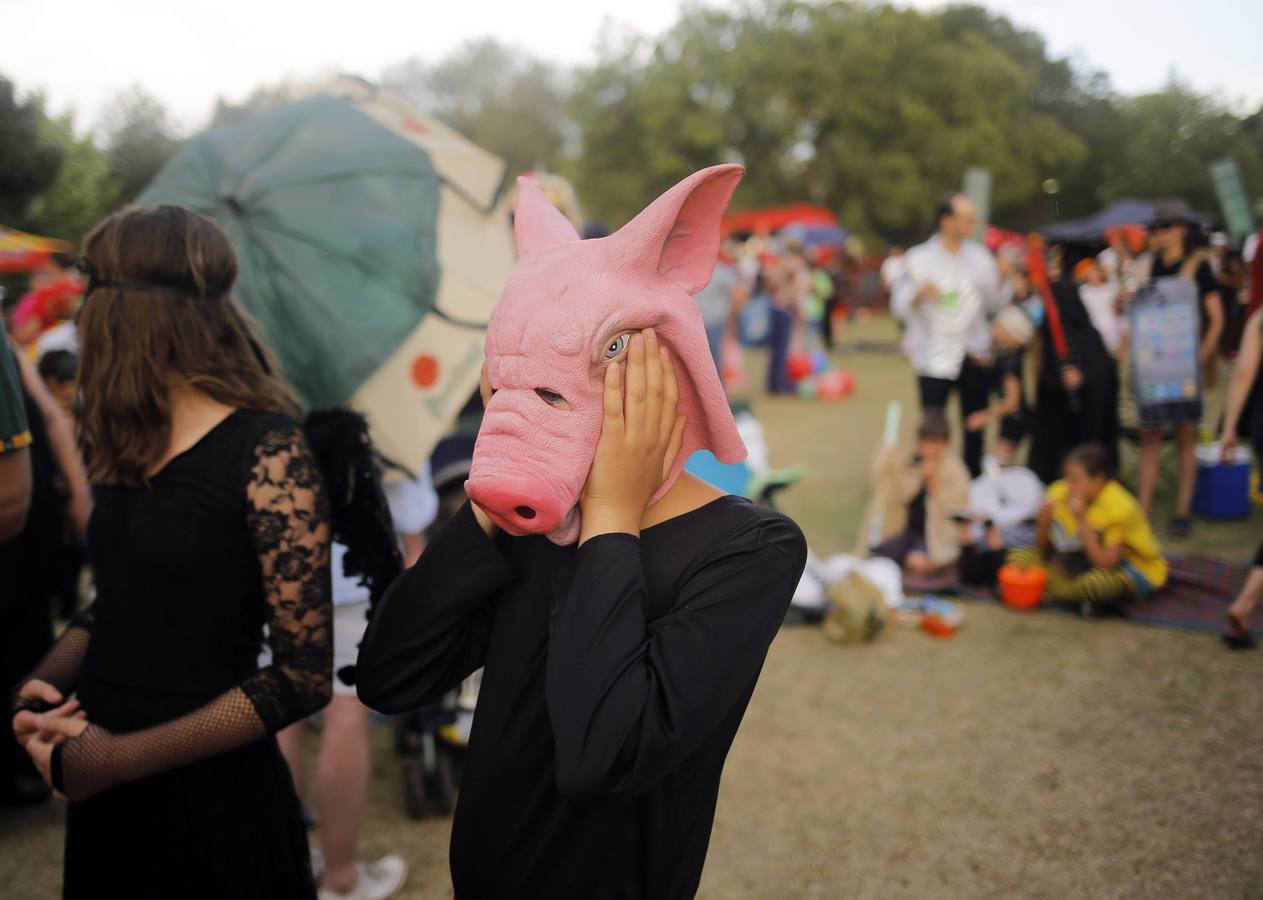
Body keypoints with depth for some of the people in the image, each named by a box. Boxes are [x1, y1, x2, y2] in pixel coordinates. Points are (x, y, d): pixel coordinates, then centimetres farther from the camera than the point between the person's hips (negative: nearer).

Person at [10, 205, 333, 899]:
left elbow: (304, 674, -18)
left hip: (214, 799, -6)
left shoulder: (267, 453, -17)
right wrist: (43, 685, -4)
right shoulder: (130, 449, 4)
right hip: (102, 796, 7)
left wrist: (117, 757, -17)